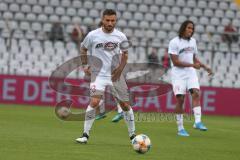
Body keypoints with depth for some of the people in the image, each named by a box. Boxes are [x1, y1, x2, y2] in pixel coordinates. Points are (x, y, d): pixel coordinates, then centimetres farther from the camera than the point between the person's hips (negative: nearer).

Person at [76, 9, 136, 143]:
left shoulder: (121, 37, -1)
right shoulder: (93, 35, -5)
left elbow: (125, 55, 8)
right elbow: (83, 48, 12)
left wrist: (120, 69, -8)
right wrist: (85, 65, 2)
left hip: (115, 75, 2)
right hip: (98, 74, -2)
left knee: (125, 105, 6)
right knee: (94, 102, -20)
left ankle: (133, 135, 23)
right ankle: (85, 135, -11)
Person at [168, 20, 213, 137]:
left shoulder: (193, 41, 12)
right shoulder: (174, 42, -9)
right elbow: (175, 62, -15)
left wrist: (205, 67, 11)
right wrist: (192, 65, -18)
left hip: (191, 73, 5)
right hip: (178, 74, -5)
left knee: (196, 93, -16)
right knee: (180, 99, -6)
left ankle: (198, 122, -23)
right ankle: (180, 128, 2)